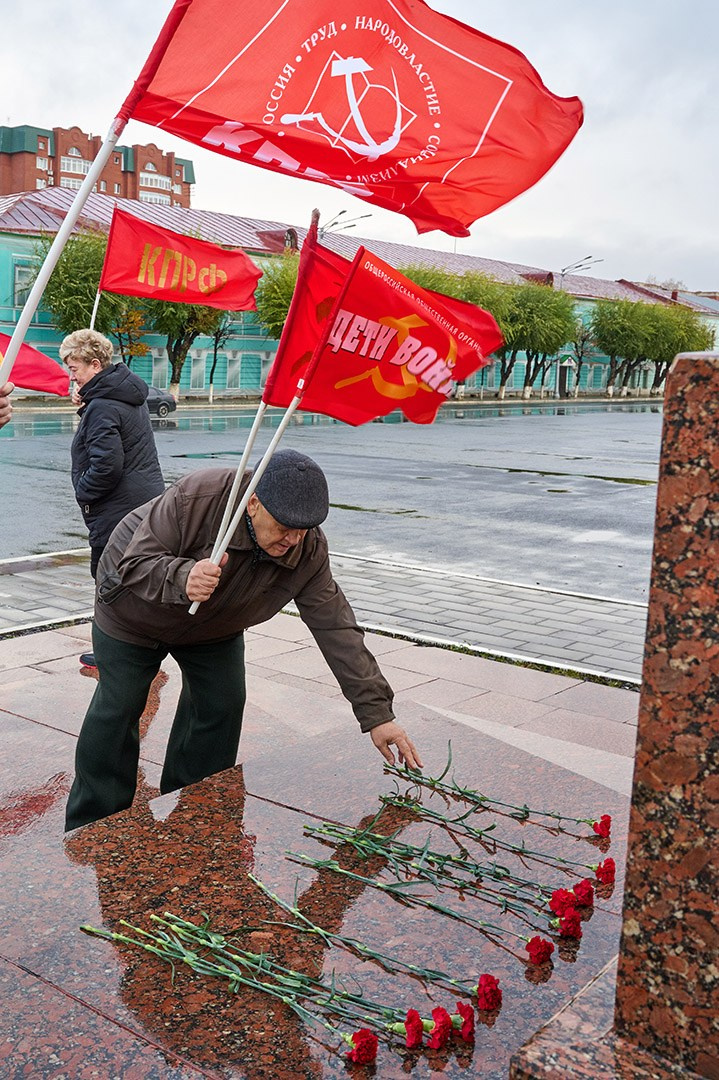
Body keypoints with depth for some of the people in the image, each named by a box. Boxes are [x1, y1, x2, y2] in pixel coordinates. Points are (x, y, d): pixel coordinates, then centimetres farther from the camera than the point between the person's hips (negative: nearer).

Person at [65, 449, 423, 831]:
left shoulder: (309, 551, -27)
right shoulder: (195, 498, -39)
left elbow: (336, 629, -26)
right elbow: (136, 564, -34)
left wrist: (376, 713, -29)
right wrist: (182, 578, -57)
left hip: (213, 627, 4)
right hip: (137, 607, -4)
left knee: (222, 706, -2)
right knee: (118, 707, -2)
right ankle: (91, 825, 15)